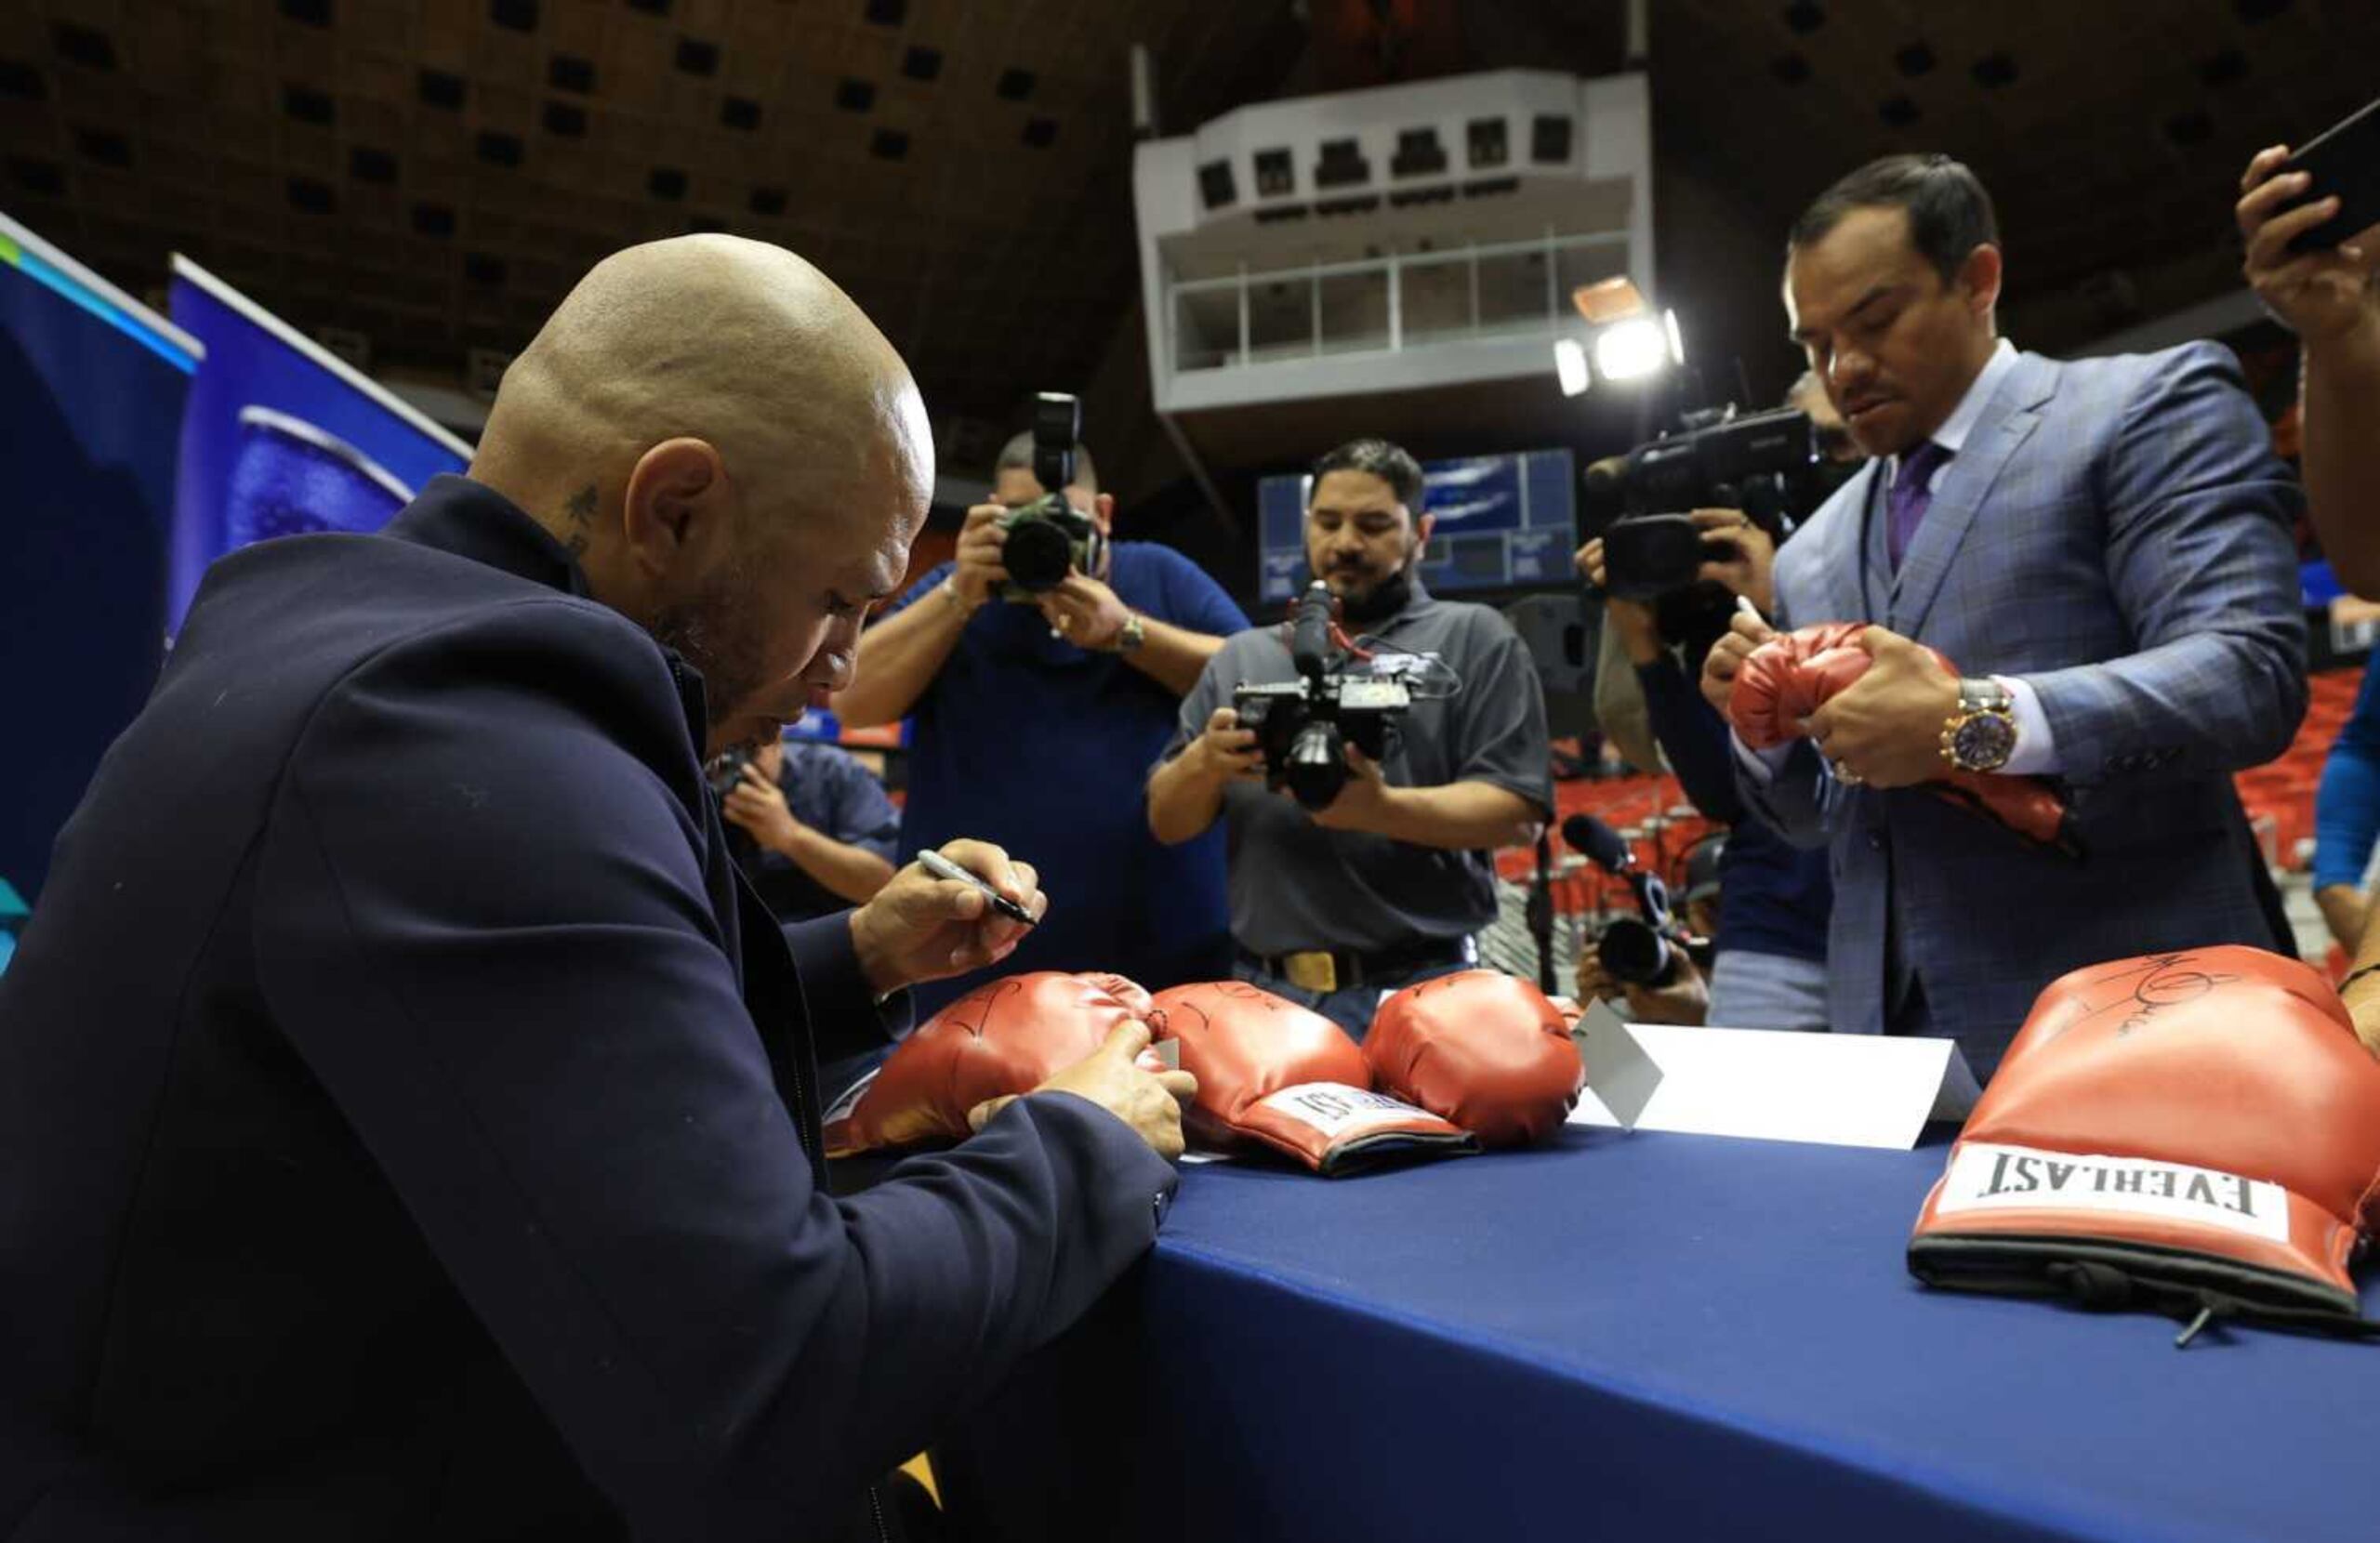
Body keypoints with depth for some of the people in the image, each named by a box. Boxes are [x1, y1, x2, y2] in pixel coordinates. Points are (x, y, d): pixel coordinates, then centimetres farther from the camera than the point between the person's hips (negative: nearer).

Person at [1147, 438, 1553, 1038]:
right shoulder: (1243, 656, 15)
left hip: (1421, 991, -2)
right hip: (1265, 993, 3)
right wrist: (1204, 762, -11)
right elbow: (1167, 822, 12)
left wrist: (1379, 809, -22)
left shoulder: (1474, 639, 5)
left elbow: (1518, 813, -5)